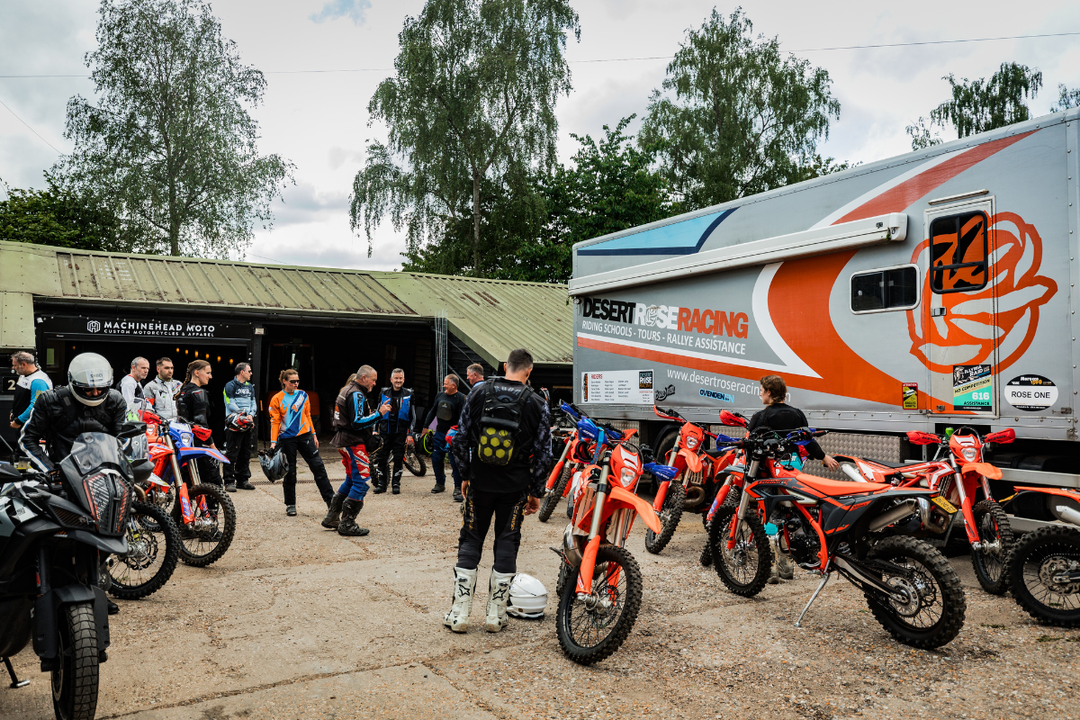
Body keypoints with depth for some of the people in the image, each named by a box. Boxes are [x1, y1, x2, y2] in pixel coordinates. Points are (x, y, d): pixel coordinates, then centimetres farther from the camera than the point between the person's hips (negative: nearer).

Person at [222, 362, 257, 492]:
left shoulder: (250, 387, 18)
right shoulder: (230, 386, -3)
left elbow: (253, 403, 14)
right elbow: (230, 404, -11)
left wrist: (251, 415, -6)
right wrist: (244, 415, -18)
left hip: (247, 425, 7)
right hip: (234, 424, -7)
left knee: (246, 454, 10)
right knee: (232, 454, -7)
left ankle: (243, 480, 18)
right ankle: (229, 481, -4)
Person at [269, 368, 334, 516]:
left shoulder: (302, 395, 7)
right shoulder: (277, 399, -2)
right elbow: (275, 421, -2)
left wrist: (313, 434, 13)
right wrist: (273, 441, -9)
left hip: (305, 435, 3)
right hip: (287, 439, -2)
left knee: (318, 466, -2)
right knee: (290, 471, 4)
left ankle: (330, 499, 4)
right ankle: (290, 504, 16)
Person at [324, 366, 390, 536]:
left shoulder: (348, 390, 18)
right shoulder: (356, 394, -16)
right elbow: (357, 422, -23)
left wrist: (369, 431, 20)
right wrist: (379, 413, -21)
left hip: (346, 441, 11)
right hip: (354, 443, -11)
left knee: (351, 480, 19)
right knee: (361, 482, -8)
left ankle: (331, 517, 23)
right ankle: (347, 524, -5)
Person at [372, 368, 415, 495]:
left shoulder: (408, 394, 3)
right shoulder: (384, 393, 7)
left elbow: (413, 416, 4)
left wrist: (410, 434, -3)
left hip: (400, 433, -1)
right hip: (385, 432, 1)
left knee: (398, 459, 2)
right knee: (381, 457, 0)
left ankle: (396, 484, 13)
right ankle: (381, 483, 12)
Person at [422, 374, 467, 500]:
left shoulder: (460, 398, -10)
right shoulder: (440, 395, 9)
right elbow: (432, 411, 18)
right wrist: (426, 427, 16)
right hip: (439, 433, 6)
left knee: (455, 461, -6)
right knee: (436, 459, 9)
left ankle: (458, 487, 2)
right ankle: (440, 484, 25)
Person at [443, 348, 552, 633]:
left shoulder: (478, 395, 0)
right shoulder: (537, 404, -4)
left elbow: (461, 439, 3)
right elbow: (543, 453, -3)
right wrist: (536, 492, 6)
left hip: (480, 482, 1)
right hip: (515, 486, -1)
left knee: (470, 542, 10)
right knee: (506, 545, 9)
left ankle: (459, 613, 11)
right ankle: (495, 615, 15)